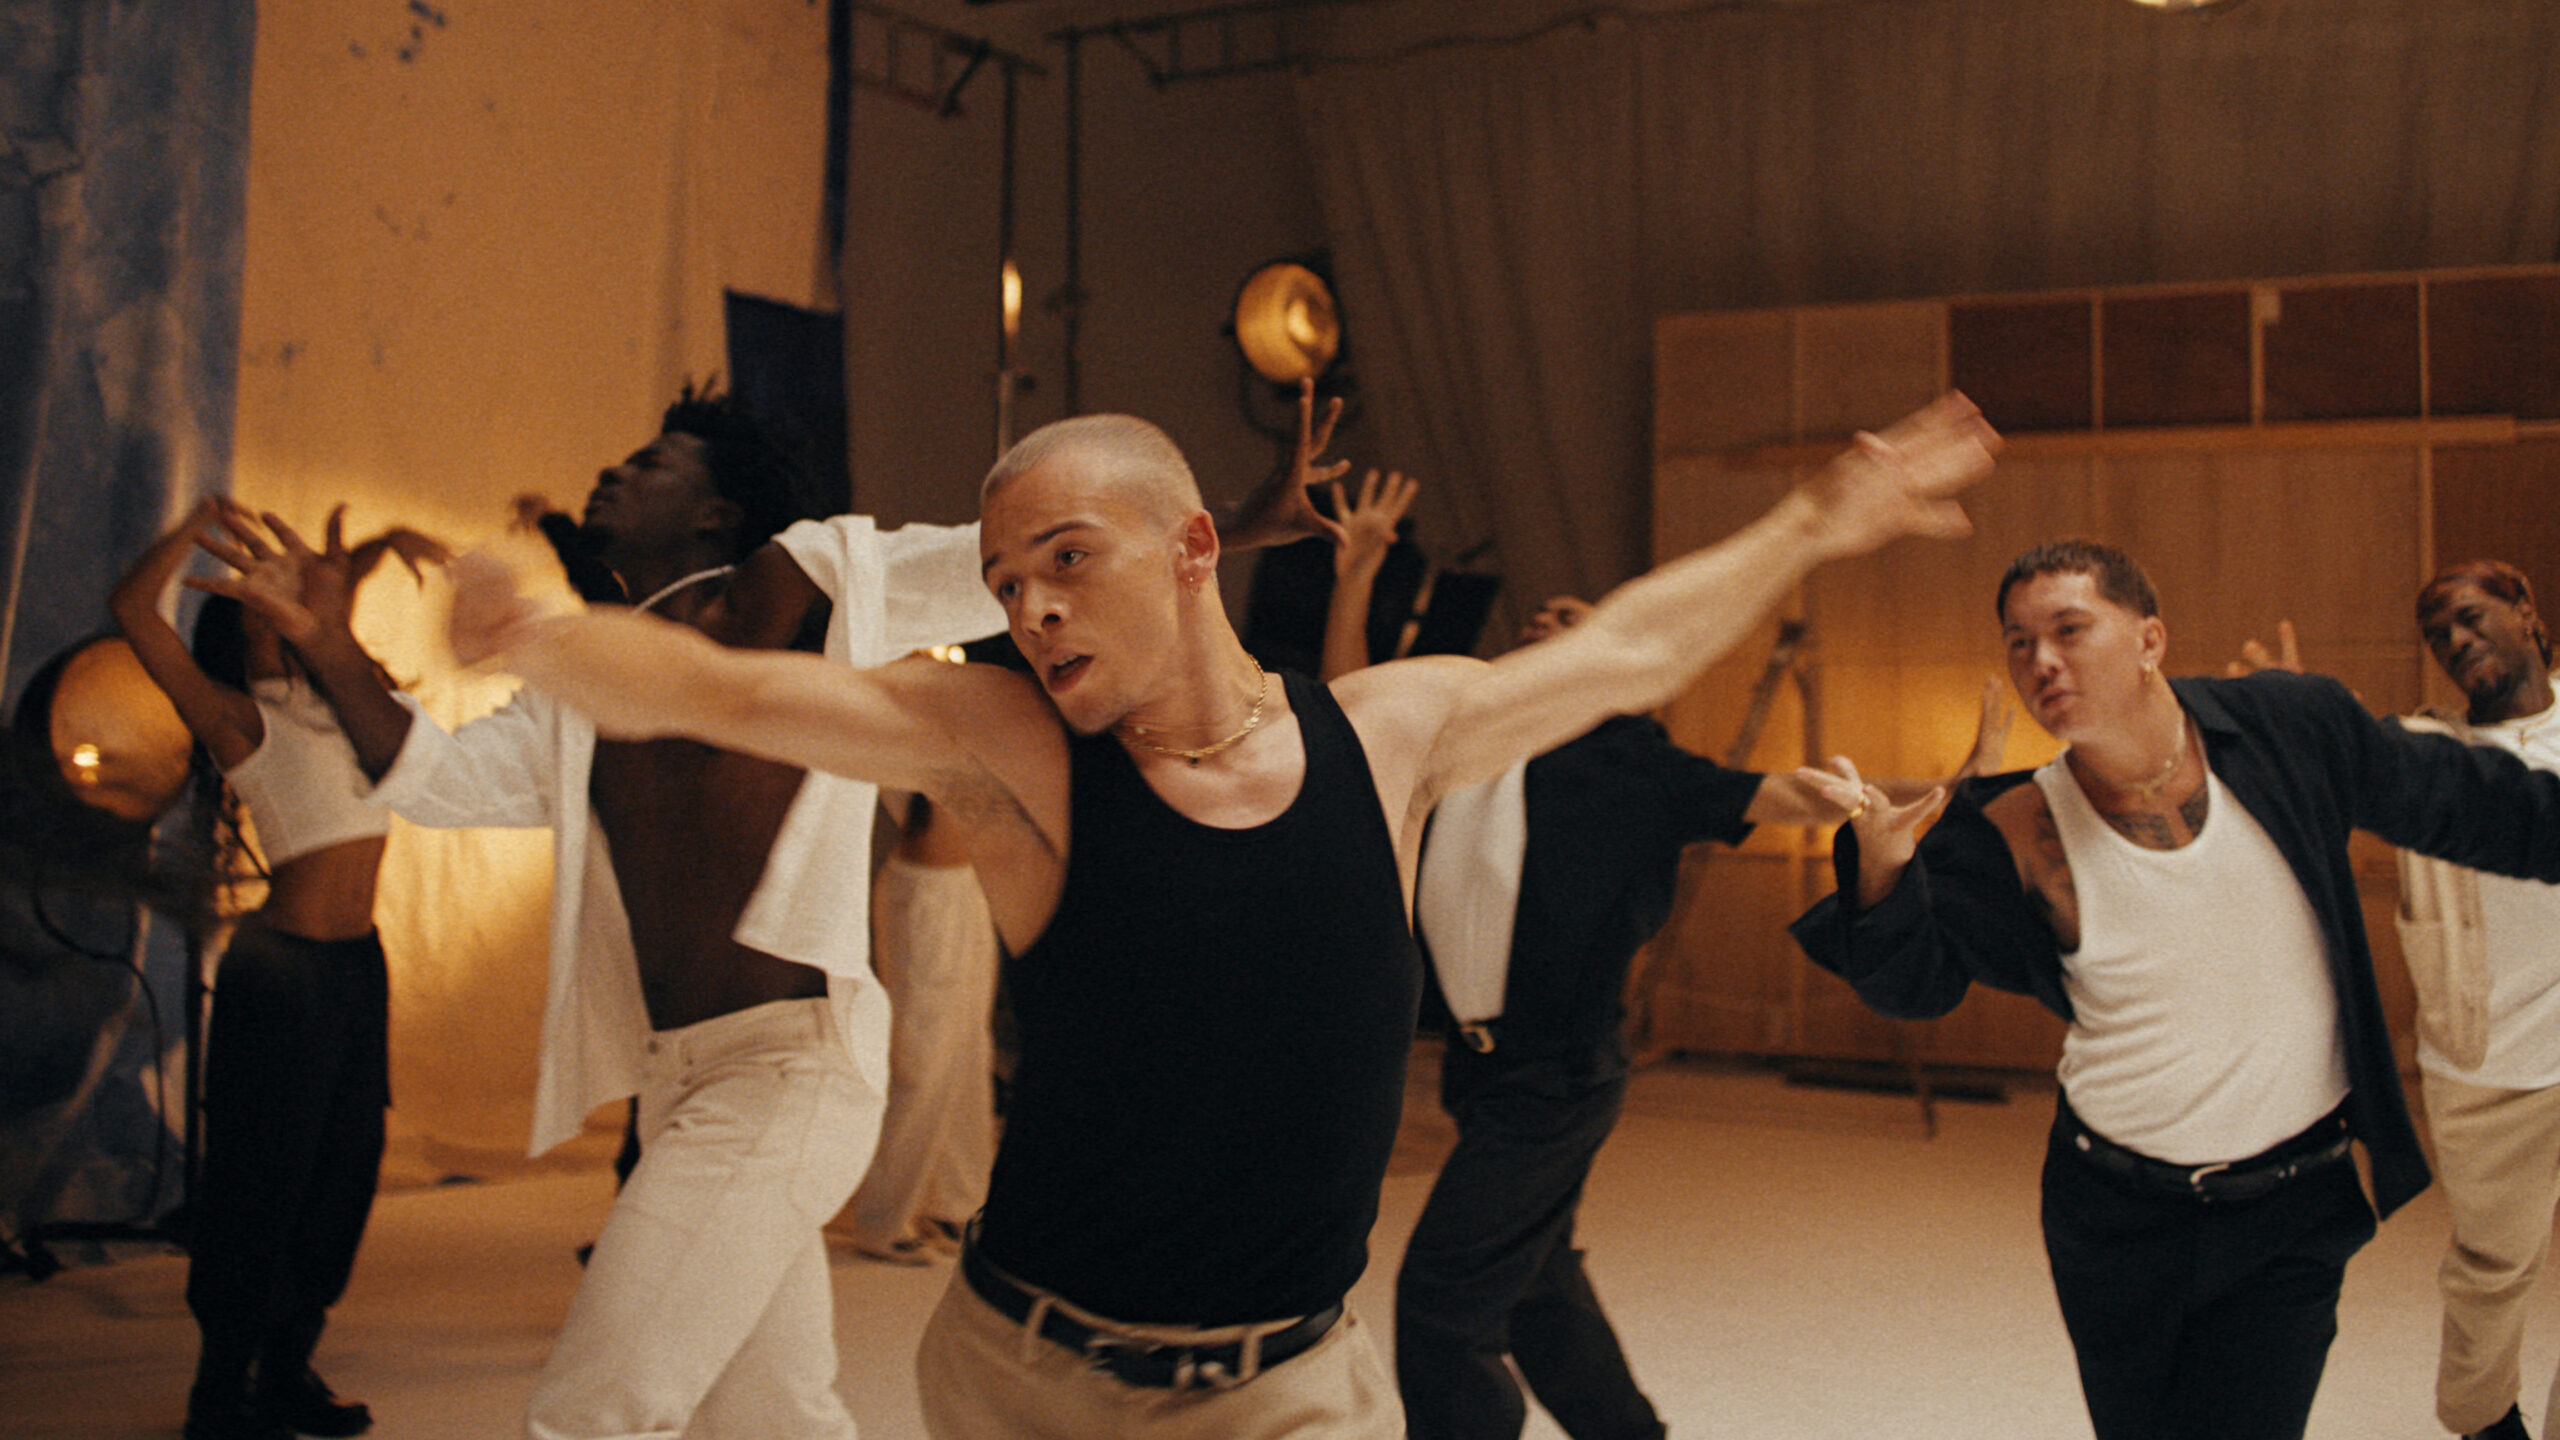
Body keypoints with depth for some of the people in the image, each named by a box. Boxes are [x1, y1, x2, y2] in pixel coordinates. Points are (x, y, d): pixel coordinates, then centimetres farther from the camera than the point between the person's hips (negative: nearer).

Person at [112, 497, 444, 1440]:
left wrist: (386, 543, 16)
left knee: (344, 1169, 10)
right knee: (264, 1178, -2)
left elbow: (334, 587, 32)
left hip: (358, 963, 7)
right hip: (284, 965, -7)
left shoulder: (327, 694, 13)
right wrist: (201, 525, -9)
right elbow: (132, 609, -18)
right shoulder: (237, 717, -5)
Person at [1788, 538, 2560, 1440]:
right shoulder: (2013, 834, -12)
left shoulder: (2293, 730, -9)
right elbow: (1916, 983, -12)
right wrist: (1882, 867, -31)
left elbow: (2463, 802, 5)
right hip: (2113, 1220, 1)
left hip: (2292, 1214, -1)